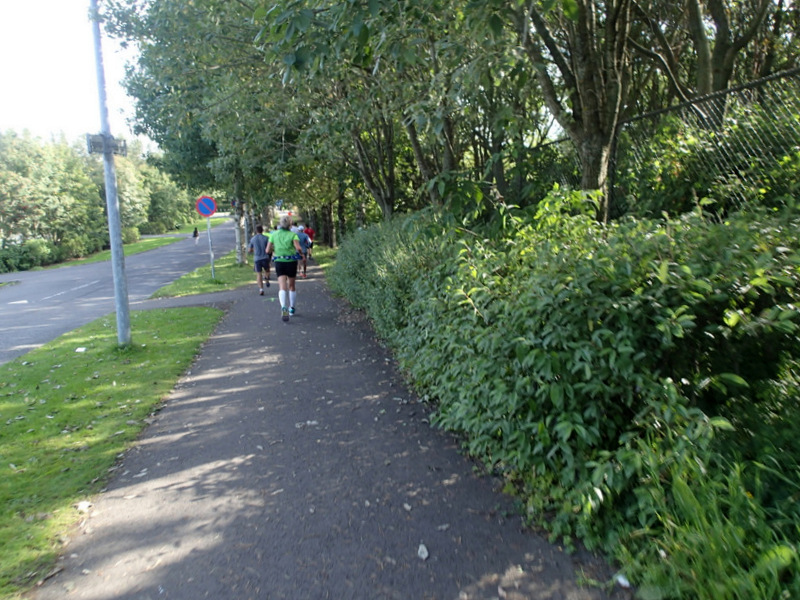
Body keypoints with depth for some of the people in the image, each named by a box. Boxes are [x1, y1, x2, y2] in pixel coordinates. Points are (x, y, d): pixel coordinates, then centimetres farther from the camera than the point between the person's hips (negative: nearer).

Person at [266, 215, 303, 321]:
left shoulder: (274, 234, 3)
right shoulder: (293, 235, -4)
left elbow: (268, 250, 1)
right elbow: (298, 248, -20)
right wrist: (301, 253, 1)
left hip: (279, 262, 0)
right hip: (291, 262, 0)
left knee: (282, 287, -11)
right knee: (291, 286, 19)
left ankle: (284, 308, -35)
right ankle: (292, 308, 31)